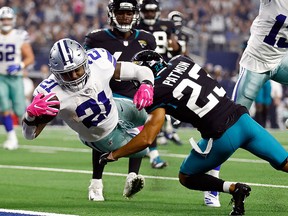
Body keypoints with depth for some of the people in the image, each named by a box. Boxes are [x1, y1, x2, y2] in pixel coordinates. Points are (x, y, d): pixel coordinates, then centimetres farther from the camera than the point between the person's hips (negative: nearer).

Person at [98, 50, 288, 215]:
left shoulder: (159, 94, -4)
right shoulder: (181, 61, 12)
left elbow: (146, 139, -11)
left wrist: (113, 155, 2)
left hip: (222, 137, -5)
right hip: (244, 119, 5)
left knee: (186, 178, 16)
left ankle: (234, 189, -3)